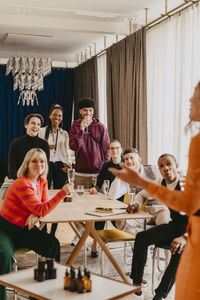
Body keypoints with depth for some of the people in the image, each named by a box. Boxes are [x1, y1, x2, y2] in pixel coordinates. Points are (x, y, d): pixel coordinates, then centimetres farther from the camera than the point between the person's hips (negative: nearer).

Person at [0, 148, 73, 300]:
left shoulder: (42, 181, 3)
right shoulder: (21, 184, -23)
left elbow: (45, 204, 6)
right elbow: (42, 210, -26)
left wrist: (35, 215, -18)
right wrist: (63, 192, -30)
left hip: (25, 229, 6)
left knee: (53, 244, -17)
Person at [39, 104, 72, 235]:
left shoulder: (64, 134, 15)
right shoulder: (42, 131, 7)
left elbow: (67, 152, 14)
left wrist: (67, 165, 0)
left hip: (60, 167, 2)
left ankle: (53, 233, 6)